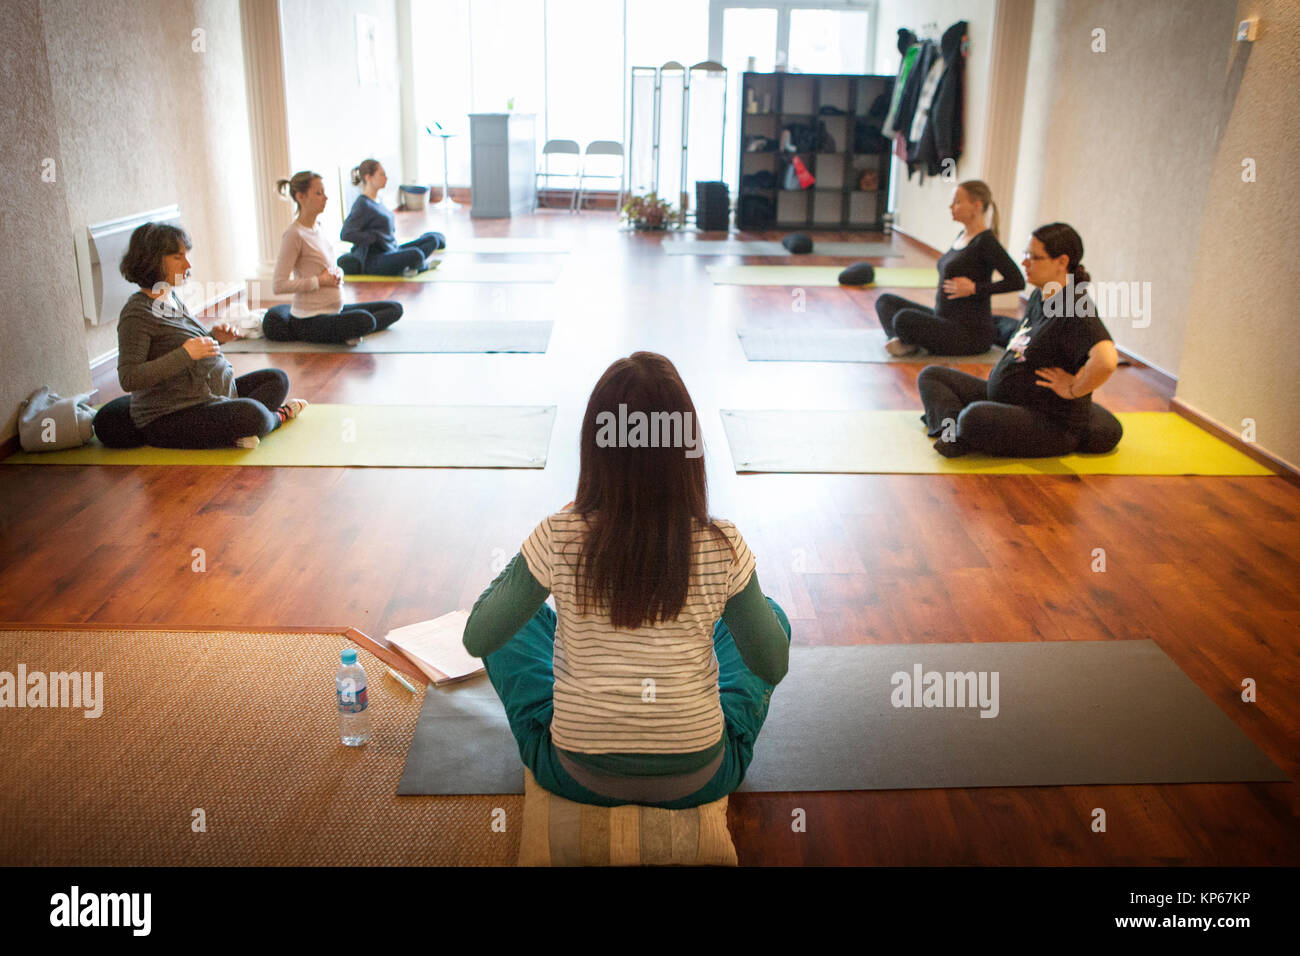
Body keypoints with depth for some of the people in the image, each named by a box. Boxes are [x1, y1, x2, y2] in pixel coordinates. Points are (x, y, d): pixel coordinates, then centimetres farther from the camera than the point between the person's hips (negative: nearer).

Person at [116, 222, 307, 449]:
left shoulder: (171, 297, 11)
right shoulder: (137, 313, -16)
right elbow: (128, 378, -23)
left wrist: (214, 336, 4)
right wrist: (185, 353, -25)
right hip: (168, 420, -10)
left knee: (277, 379, 13)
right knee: (253, 413, -33)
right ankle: (279, 415, 2)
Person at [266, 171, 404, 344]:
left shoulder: (316, 229, 12)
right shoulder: (294, 234, -14)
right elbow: (279, 285, -19)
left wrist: (337, 273, 2)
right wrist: (319, 281, -16)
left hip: (334, 309, 10)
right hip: (310, 321, -10)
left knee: (395, 308, 8)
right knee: (364, 320, -37)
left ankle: (344, 330, -5)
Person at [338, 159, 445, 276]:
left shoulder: (377, 201, 12)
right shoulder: (363, 205, -14)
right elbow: (345, 234, -23)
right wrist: (376, 236, -17)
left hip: (392, 251, 10)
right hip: (374, 261, -10)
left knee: (433, 238, 10)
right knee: (416, 254, -35)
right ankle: (423, 265, -1)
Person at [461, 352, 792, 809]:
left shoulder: (558, 538, -19)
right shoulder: (722, 545, -18)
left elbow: (477, 639, -4)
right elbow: (774, 667, -4)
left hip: (577, 776, 0)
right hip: (699, 779, 0)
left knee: (512, 621, 21)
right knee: (774, 615, 22)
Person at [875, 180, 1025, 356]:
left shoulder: (985, 241, -15)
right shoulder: (963, 236, 11)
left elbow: (1017, 281, -22)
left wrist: (974, 289, -20)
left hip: (971, 334, -10)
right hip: (946, 321, 10)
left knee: (904, 319, -32)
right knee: (885, 301, 10)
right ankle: (903, 341, -13)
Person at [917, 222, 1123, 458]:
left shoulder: (1076, 308, -21)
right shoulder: (1039, 296, 9)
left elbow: (1106, 361, -38)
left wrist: (1073, 390, -23)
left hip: (1053, 426, -10)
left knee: (975, 417, -40)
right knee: (931, 375, 7)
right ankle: (953, 430, -17)